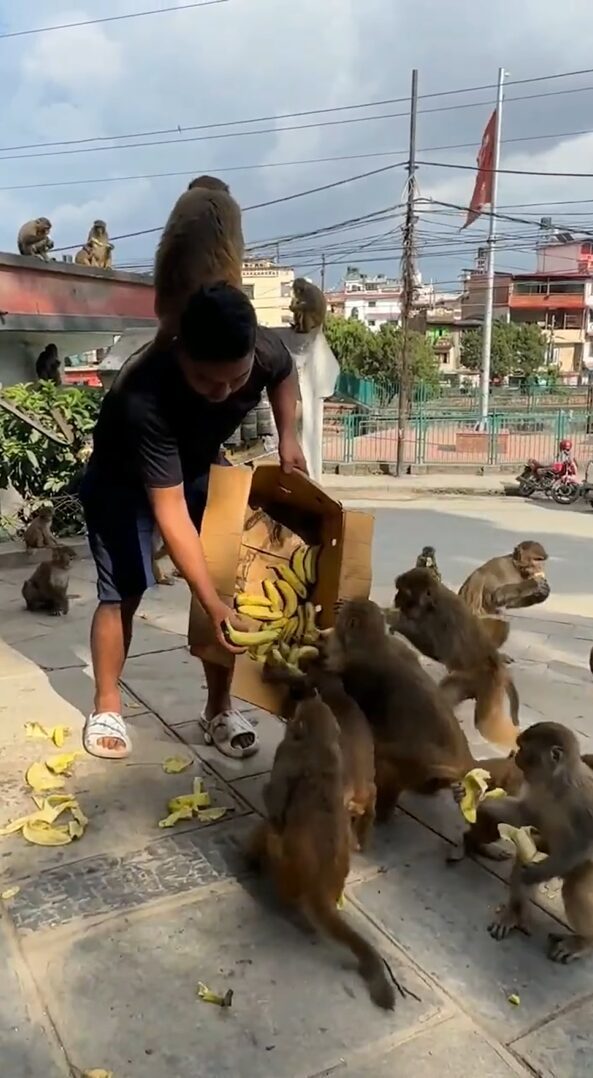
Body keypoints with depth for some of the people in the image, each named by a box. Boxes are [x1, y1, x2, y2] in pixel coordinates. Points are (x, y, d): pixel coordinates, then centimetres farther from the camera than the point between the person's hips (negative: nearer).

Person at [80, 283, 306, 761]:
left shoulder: (267, 351, -29)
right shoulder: (143, 396, -43)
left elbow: (285, 375, 1)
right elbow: (170, 510, -40)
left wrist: (288, 437, -12)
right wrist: (212, 604, -41)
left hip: (199, 468, 4)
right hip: (123, 480, -4)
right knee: (123, 593, -7)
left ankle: (219, 707, 12)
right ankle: (107, 707, 16)